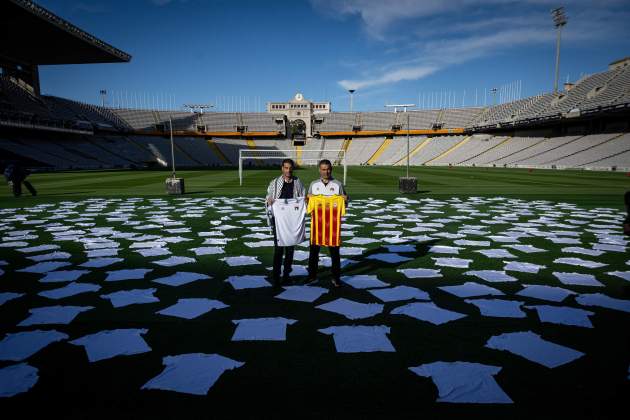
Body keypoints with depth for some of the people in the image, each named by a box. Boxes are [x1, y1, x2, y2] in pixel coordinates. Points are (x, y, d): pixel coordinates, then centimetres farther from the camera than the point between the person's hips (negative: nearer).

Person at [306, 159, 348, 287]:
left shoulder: (338, 184, 2)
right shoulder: (313, 184, 7)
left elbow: (343, 204, 4)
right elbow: (308, 203, 10)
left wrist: (345, 200, -17)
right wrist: (308, 199, -11)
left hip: (333, 222, -1)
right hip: (316, 221, 2)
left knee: (334, 249, 4)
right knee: (314, 248, 8)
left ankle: (336, 277, 15)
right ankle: (312, 275, 21)